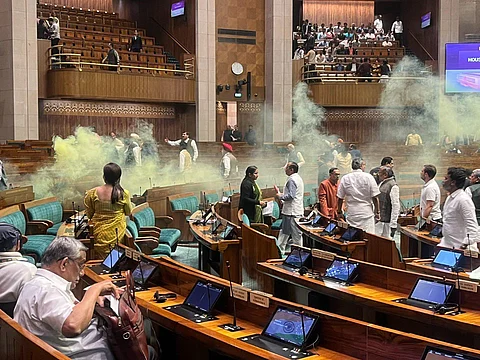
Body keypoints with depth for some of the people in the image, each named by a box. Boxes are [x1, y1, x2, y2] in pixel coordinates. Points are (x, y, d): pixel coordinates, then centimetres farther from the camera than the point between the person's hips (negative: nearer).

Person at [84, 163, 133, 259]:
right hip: (117, 233, 0)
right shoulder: (124, 194, -13)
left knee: (100, 261, 15)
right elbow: (128, 212, 4)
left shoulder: (93, 193, -11)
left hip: (99, 232, 0)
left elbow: (89, 215, 0)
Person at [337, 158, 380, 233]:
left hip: (351, 214, 2)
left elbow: (340, 198, 7)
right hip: (367, 213, -2)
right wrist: (377, 212, 6)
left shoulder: (345, 178, 3)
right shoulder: (368, 177, -4)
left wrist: (339, 212, 18)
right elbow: (375, 197, -4)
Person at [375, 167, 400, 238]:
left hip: (386, 222, -9)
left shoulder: (393, 186, -14)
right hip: (378, 221, 9)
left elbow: (396, 206, -18)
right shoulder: (381, 184, 14)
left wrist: (393, 225, -20)